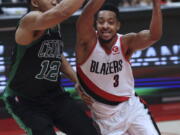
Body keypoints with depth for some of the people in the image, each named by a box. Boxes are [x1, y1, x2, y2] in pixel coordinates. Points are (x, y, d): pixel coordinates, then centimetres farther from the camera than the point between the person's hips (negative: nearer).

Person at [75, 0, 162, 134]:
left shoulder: (126, 42, -12)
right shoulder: (88, 42, -15)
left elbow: (153, 36, -30)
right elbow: (87, 15, -35)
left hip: (132, 107, 2)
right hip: (105, 117, -1)